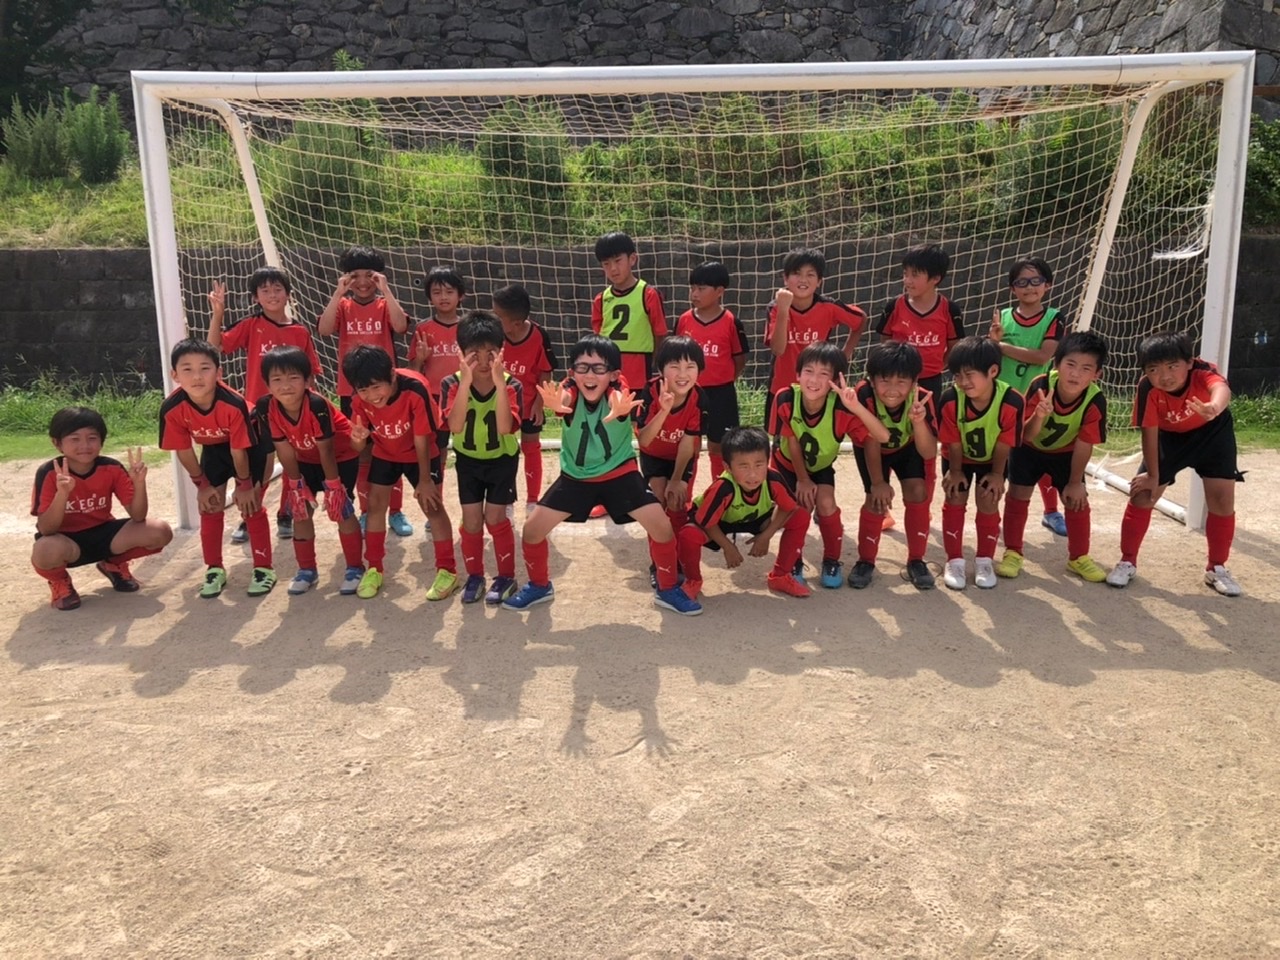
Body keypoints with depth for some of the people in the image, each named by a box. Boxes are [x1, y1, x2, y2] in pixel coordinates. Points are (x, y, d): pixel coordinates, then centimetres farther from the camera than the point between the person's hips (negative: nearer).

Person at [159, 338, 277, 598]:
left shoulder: (233, 404, -41)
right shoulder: (172, 409, -31)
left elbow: (239, 451, -28)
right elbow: (184, 451, -15)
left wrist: (244, 485, -16)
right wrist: (202, 484, -5)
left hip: (250, 444, -4)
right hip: (213, 448, 4)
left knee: (250, 505, -5)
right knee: (209, 507, 3)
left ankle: (264, 568, 6)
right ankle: (215, 569, 16)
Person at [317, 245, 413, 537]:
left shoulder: (386, 304, 1)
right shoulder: (342, 306, 4)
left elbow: (401, 326, -20)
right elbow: (323, 329, -16)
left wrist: (386, 290, -22)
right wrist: (338, 292, -19)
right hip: (351, 392, 1)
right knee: (360, 455, 10)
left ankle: (396, 512, 14)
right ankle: (367, 512, 21)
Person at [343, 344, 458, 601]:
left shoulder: (416, 390, -36)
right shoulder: (360, 400, -24)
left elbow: (422, 439, -27)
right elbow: (358, 448, -19)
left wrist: (425, 480, -20)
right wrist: (358, 438, -44)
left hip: (422, 453, -4)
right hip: (385, 453, 4)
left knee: (431, 505, -7)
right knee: (375, 504, 2)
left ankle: (448, 570, 3)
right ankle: (373, 568, 16)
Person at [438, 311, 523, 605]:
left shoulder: (511, 385, -23)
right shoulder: (452, 384, -21)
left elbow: (505, 427, -38)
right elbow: (455, 426, -36)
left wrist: (499, 382, -43)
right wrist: (466, 381, -43)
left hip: (502, 458, -2)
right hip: (468, 459, 2)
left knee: (494, 518, -6)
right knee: (471, 520, 1)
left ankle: (506, 576, 12)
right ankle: (474, 576, 20)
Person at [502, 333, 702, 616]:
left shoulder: (618, 394, -24)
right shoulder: (570, 393, -22)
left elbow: (617, 403, -50)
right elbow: (563, 400, -48)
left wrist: (617, 412, -76)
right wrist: (556, 405, -74)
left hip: (620, 473, -1)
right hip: (575, 477, 2)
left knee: (663, 527, -13)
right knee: (532, 530, -3)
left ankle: (667, 590, 10)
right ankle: (539, 586, 24)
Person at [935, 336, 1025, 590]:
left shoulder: (1012, 402, -35)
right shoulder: (950, 399, -33)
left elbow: (1003, 445, -20)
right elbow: (953, 443, -19)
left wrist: (997, 474, -12)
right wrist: (955, 472, -10)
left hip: (992, 459, 0)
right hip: (960, 458, 0)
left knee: (988, 502, -4)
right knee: (955, 500, -3)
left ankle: (985, 560, 12)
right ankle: (955, 561, 8)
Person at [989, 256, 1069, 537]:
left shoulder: (1054, 318, -7)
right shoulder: (1002, 317, -1)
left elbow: (1043, 356, -19)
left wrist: (1002, 346, -18)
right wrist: (993, 340, -23)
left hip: (1035, 399, -1)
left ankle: (1051, 512, 25)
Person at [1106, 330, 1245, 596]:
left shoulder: (1202, 371, -37)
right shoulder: (1148, 388, -32)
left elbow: (1221, 389, -61)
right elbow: (1149, 433, -21)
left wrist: (1214, 408, -85)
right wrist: (1153, 475, -15)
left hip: (1212, 432, -1)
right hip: (1170, 436, 1)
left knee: (1222, 499, -7)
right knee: (1142, 494, -7)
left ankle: (1217, 568, 13)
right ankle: (1127, 562, 10)